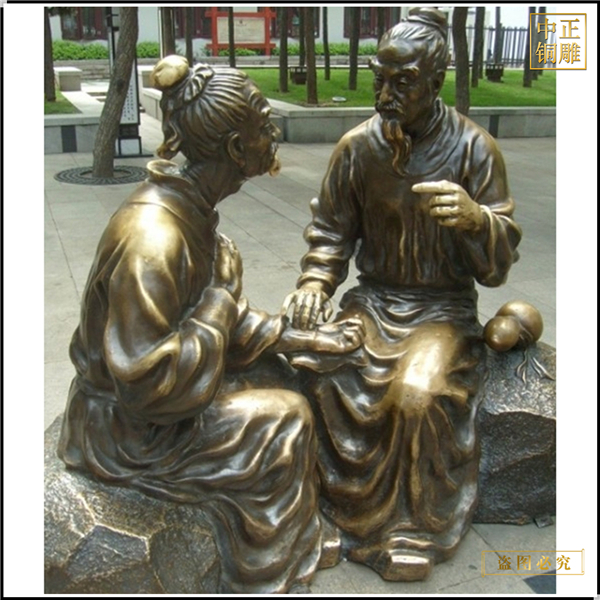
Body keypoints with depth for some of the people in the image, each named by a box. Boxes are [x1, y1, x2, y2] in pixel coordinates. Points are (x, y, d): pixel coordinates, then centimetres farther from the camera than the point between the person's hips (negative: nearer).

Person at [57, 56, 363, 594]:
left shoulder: (191, 207, -4)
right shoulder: (151, 239, -32)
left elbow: (225, 317, 4)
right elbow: (146, 383, -31)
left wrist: (305, 339, -1)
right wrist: (217, 302, -24)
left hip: (148, 383, 9)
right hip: (126, 423, -8)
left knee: (281, 379, 8)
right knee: (280, 424, -9)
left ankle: (298, 539, 26)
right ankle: (265, 577, 17)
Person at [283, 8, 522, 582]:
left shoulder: (474, 148, -9)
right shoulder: (357, 145, -2)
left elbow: (499, 260, -10)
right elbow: (330, 229, 8)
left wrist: (472, 217, -32)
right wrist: (315, 282, -11)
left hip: (442, 308, -3)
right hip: (372, 298, 3)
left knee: (419, 394, -30)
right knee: (301, 362, -21)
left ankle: (411, 531, -4)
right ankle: (332, 501, 3)